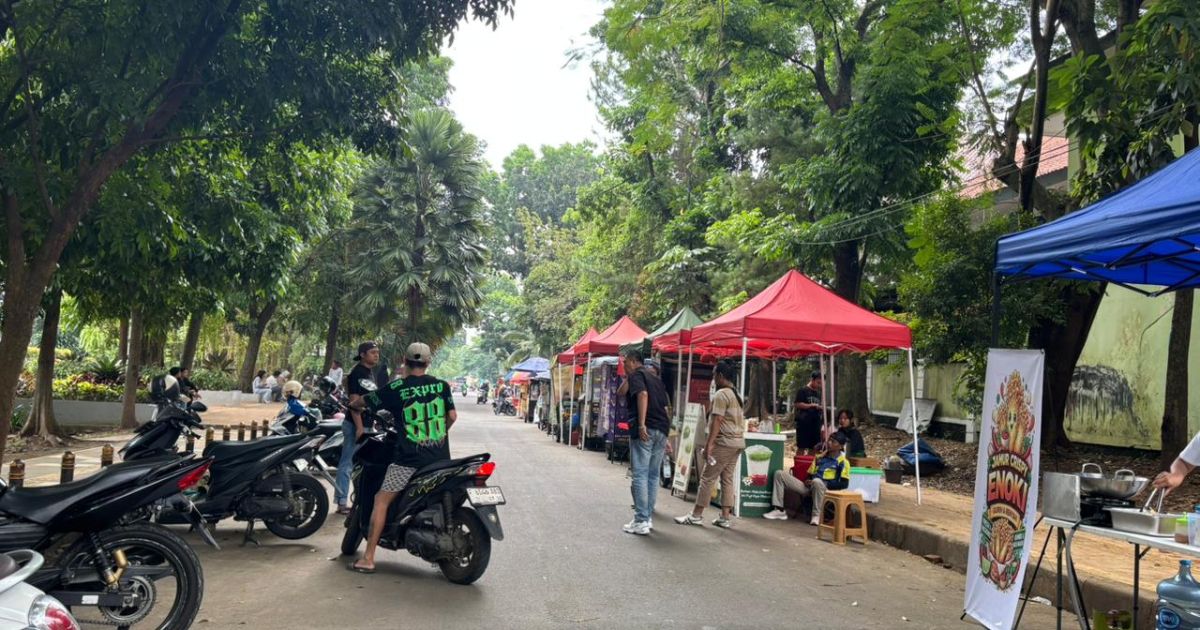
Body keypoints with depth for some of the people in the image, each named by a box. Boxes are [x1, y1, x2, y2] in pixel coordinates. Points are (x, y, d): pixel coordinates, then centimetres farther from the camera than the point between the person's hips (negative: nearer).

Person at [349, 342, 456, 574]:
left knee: (381, 501, 6)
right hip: (440, 457, 4)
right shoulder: (442, 385, 3)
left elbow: (362, 402, 7)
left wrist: (354, 402, 31)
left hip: (409, 458, -3)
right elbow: (452, 416, 5)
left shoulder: (396, 388, -4)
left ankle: (368, 558, 4)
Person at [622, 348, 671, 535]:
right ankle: (648, 518, 16)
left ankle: (641, 522, -6)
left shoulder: (636, 374, 0)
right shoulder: (656, 378, 23)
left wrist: (641, 424, -26)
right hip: (661, 429, 8)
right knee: (653, 475, 12)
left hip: (645, 429, -8)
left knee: (640, 475, -5)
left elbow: (643, 394, -19)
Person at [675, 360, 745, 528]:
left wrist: (709, 444, -19)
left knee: (707, 478, -3)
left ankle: (696, 515, 1)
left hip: (725, 442, -9)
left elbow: (717, 421, -18)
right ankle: (725, 517, 8)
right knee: (727, 478, 9)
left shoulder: (721, 394, -12)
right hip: (738, 442, 9)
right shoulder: (736, 395, 16)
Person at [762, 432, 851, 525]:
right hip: (810, 487, 6)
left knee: (817, 481, -43)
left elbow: (844, 484, -6)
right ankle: (779, 510, -14)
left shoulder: (843, 462, 3)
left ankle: (817, 515, -25)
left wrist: (826, 484, -14)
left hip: (825, 489, -6)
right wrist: (807, 481, -1)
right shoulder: (819, 457, 21)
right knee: (780, 474, -7)